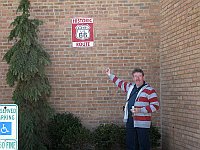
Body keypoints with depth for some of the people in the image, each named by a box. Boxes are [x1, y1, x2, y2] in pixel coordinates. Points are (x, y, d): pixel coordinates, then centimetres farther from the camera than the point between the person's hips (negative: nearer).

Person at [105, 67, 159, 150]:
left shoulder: (149, 90, -6)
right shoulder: (130, 87, 15)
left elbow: (155, 106, -11)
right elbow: (120, 83, 33)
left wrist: (140, 110, -18)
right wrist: (110, 75, 34)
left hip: (142, 123, -7)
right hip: (130, 121, 7)